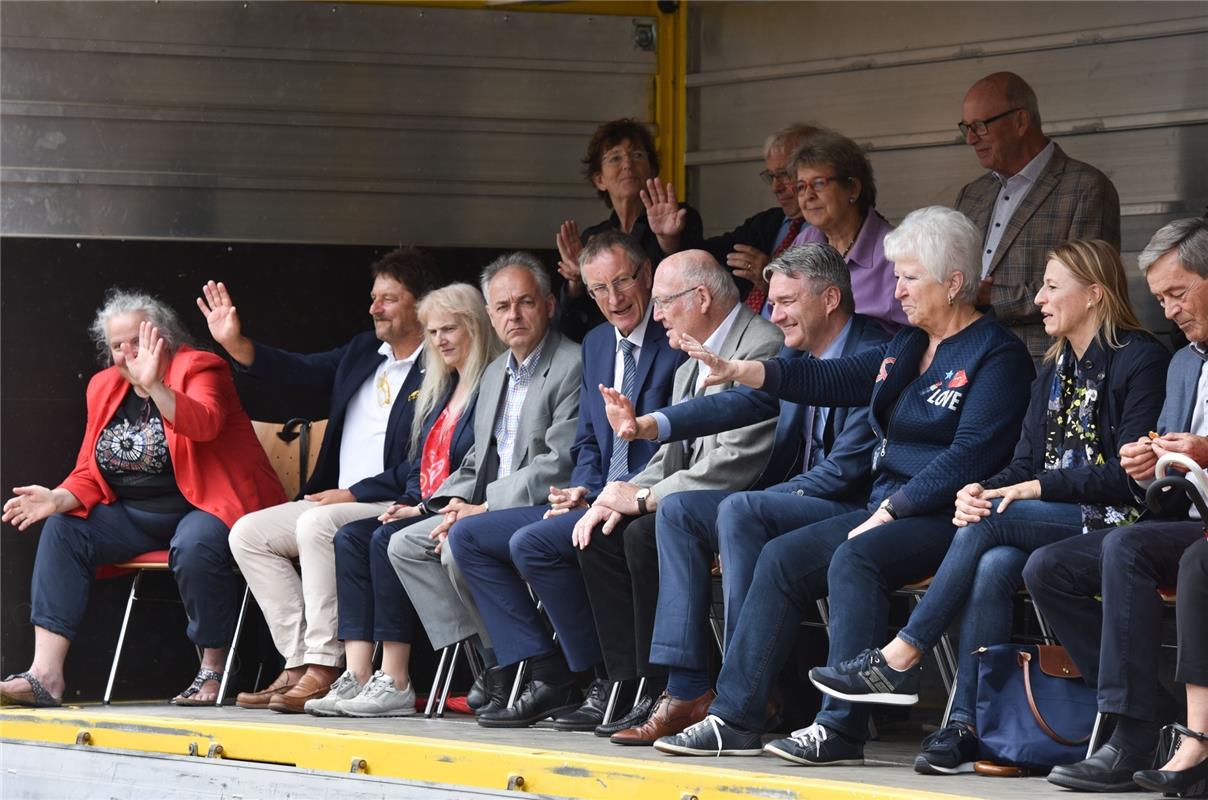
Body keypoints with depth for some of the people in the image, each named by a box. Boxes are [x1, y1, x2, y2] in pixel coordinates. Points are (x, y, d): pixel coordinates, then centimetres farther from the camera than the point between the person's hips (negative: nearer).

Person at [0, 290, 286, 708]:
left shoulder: (198, 369, -6)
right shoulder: (104, 387, 11)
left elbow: (203, 424, -29)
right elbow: (91, 474, 13)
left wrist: (154, 386, -43)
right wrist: (58, 499, -9)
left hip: (204, 507, -6)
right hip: (136, 516, 6)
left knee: (194, 547, -38)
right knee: (62, 529, -13)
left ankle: (213, 670, -17)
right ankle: (45, 674, -21)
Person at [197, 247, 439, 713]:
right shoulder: (362, 352, 17)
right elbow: (299, 372, 12)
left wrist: (354, 493, -17)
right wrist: (235, 344, -3)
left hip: (392, 507, -9)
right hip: (337, 501, 9)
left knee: (317, 525, -33)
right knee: (247, 533, -3)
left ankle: (323, 668, -30)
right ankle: (299, 663, -10)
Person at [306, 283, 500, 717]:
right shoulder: (438, 392, 22)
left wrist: (429, 508, -16)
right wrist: (407, 503, 4)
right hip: (422, 511, 9)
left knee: (387, 541, -28)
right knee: (350, 537, -13)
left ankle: (394, 683, -27)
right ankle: (358, 677, -23)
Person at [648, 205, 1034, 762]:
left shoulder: (997, 355, -7)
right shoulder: (906, 347, 19)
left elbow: (969, 456, -17)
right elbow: (831, 380, 11)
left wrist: (890, 511, -20)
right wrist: (738, 372, -1)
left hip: (947, 519, -9)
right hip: (888, 511, 9)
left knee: (855, 558, -31)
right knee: (781, 558, -6)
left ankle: (841, 729, -32)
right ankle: (735, 719, -9)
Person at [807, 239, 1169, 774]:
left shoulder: (1141, 359, -5)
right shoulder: (1054, 369, 20)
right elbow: (1025, 464, 15)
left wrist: (1041, 487, -17)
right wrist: (982, 491, -6)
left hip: (1111, 525, -6)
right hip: (1050, 524, 6)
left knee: (988, 526, -28)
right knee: (994, 565, -27)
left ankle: (900, 660, -22)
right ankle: (965, 727, -34)